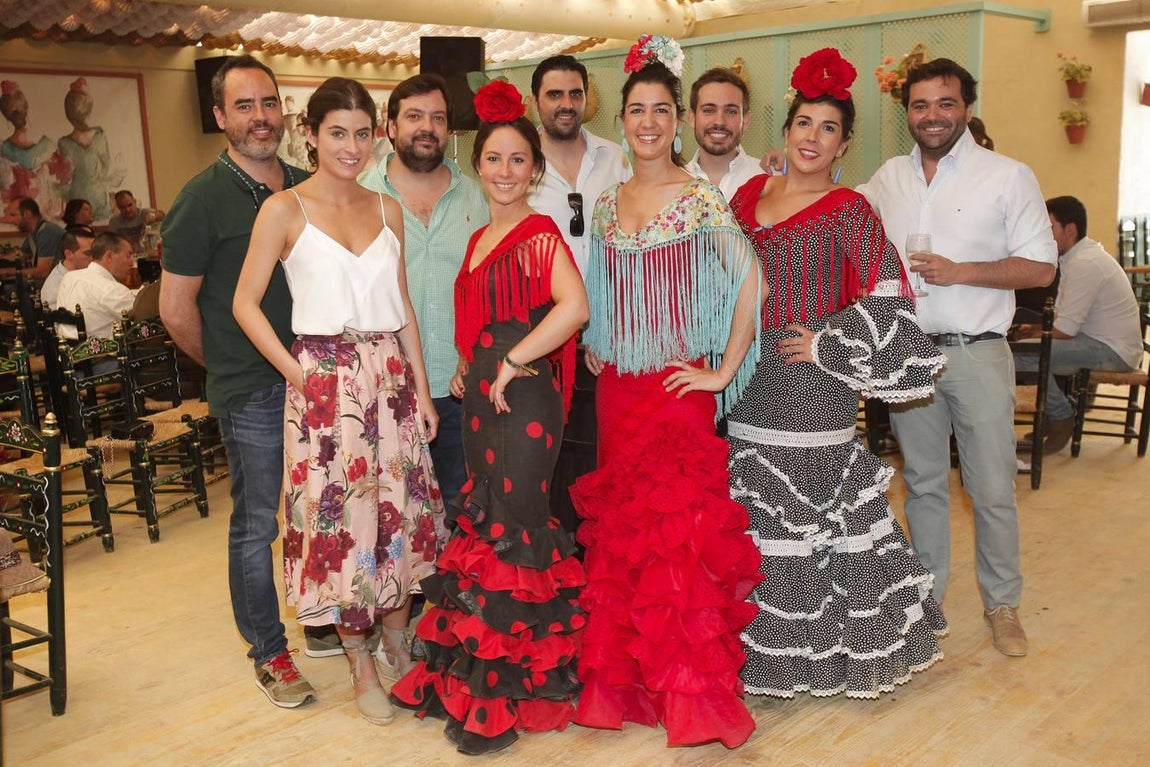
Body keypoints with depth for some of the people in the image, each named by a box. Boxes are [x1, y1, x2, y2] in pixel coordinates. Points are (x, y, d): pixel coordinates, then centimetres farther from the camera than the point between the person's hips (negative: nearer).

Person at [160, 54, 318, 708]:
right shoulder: (204, 198, -9)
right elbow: (176, 309, -6)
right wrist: (230, 366, 4)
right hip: (251, 392, -5)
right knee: (256, 524, 6)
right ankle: (269, 651, 22)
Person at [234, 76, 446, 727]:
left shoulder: (387, 210, 9)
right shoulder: (284, 210, -4)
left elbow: (404, 306, 11)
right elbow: (246, 304, -3)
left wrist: (421, 387, 8)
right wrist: (297, 374, -10)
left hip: (392, 376, 4)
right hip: (325, 381, -4)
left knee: (404, 512, 9)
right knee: (341, 519, 3)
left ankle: (400, 646, 29)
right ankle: (361, 666, 20)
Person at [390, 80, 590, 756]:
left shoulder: (540, 233, -11)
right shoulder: (479, 240, 15)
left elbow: (574, 306, -28)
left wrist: (509, 365, -20)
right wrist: (467, 370, 11)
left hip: (523, 402, -8)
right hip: (480, 398, 8)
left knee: (511, 533, -1)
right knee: (484, 525, 13)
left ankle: (504, 699, 12)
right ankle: (470, 675, 26)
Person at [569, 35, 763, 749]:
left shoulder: (703, 200, -6)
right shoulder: (607, 204, 11)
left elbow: (751, 281, -14)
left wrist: (725, 371, -14)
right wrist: (592, 349, 10)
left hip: (678, 388, -5)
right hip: (616, 389, 5)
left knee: (675, 531, -6)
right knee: (619, 528, 8)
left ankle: (692, 690, 7)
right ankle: (624, 680, 21)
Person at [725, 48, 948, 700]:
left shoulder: (849, 210, -6)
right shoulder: (751, 193, 10)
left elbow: (888, 299, -12)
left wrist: (827, 344, -12)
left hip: (813, 383, -5)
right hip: (749, 378, 6)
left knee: (809, 503, -1)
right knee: (754, 508, 11)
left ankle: (822, 650, 17)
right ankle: (760, 644, 27)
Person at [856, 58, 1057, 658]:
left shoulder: (1009, 176, -4)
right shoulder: (887, 177, 8)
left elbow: (1040, 267, -6)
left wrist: (958, 271, -17)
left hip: (977, 354, -3)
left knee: (993, 490, 4)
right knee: (922, 483, 14)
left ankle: (1002, 603, 22)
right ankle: (926, 592, 28)